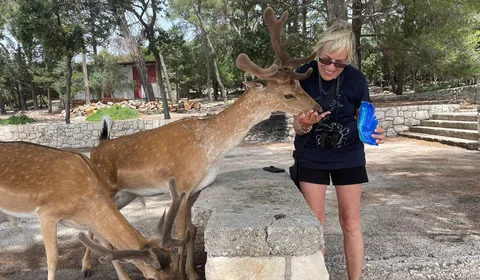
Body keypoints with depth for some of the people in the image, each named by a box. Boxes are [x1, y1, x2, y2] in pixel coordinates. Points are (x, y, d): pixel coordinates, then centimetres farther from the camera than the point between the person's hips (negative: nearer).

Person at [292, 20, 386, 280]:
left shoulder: (356, 78, -12)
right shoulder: (303, 75, -14)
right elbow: (297, 126, -10)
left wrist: (374, 133, -25)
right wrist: (306, 123, -34)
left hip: (348, 157, 0)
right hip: (311, 158, 0)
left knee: (350, 223, 7)